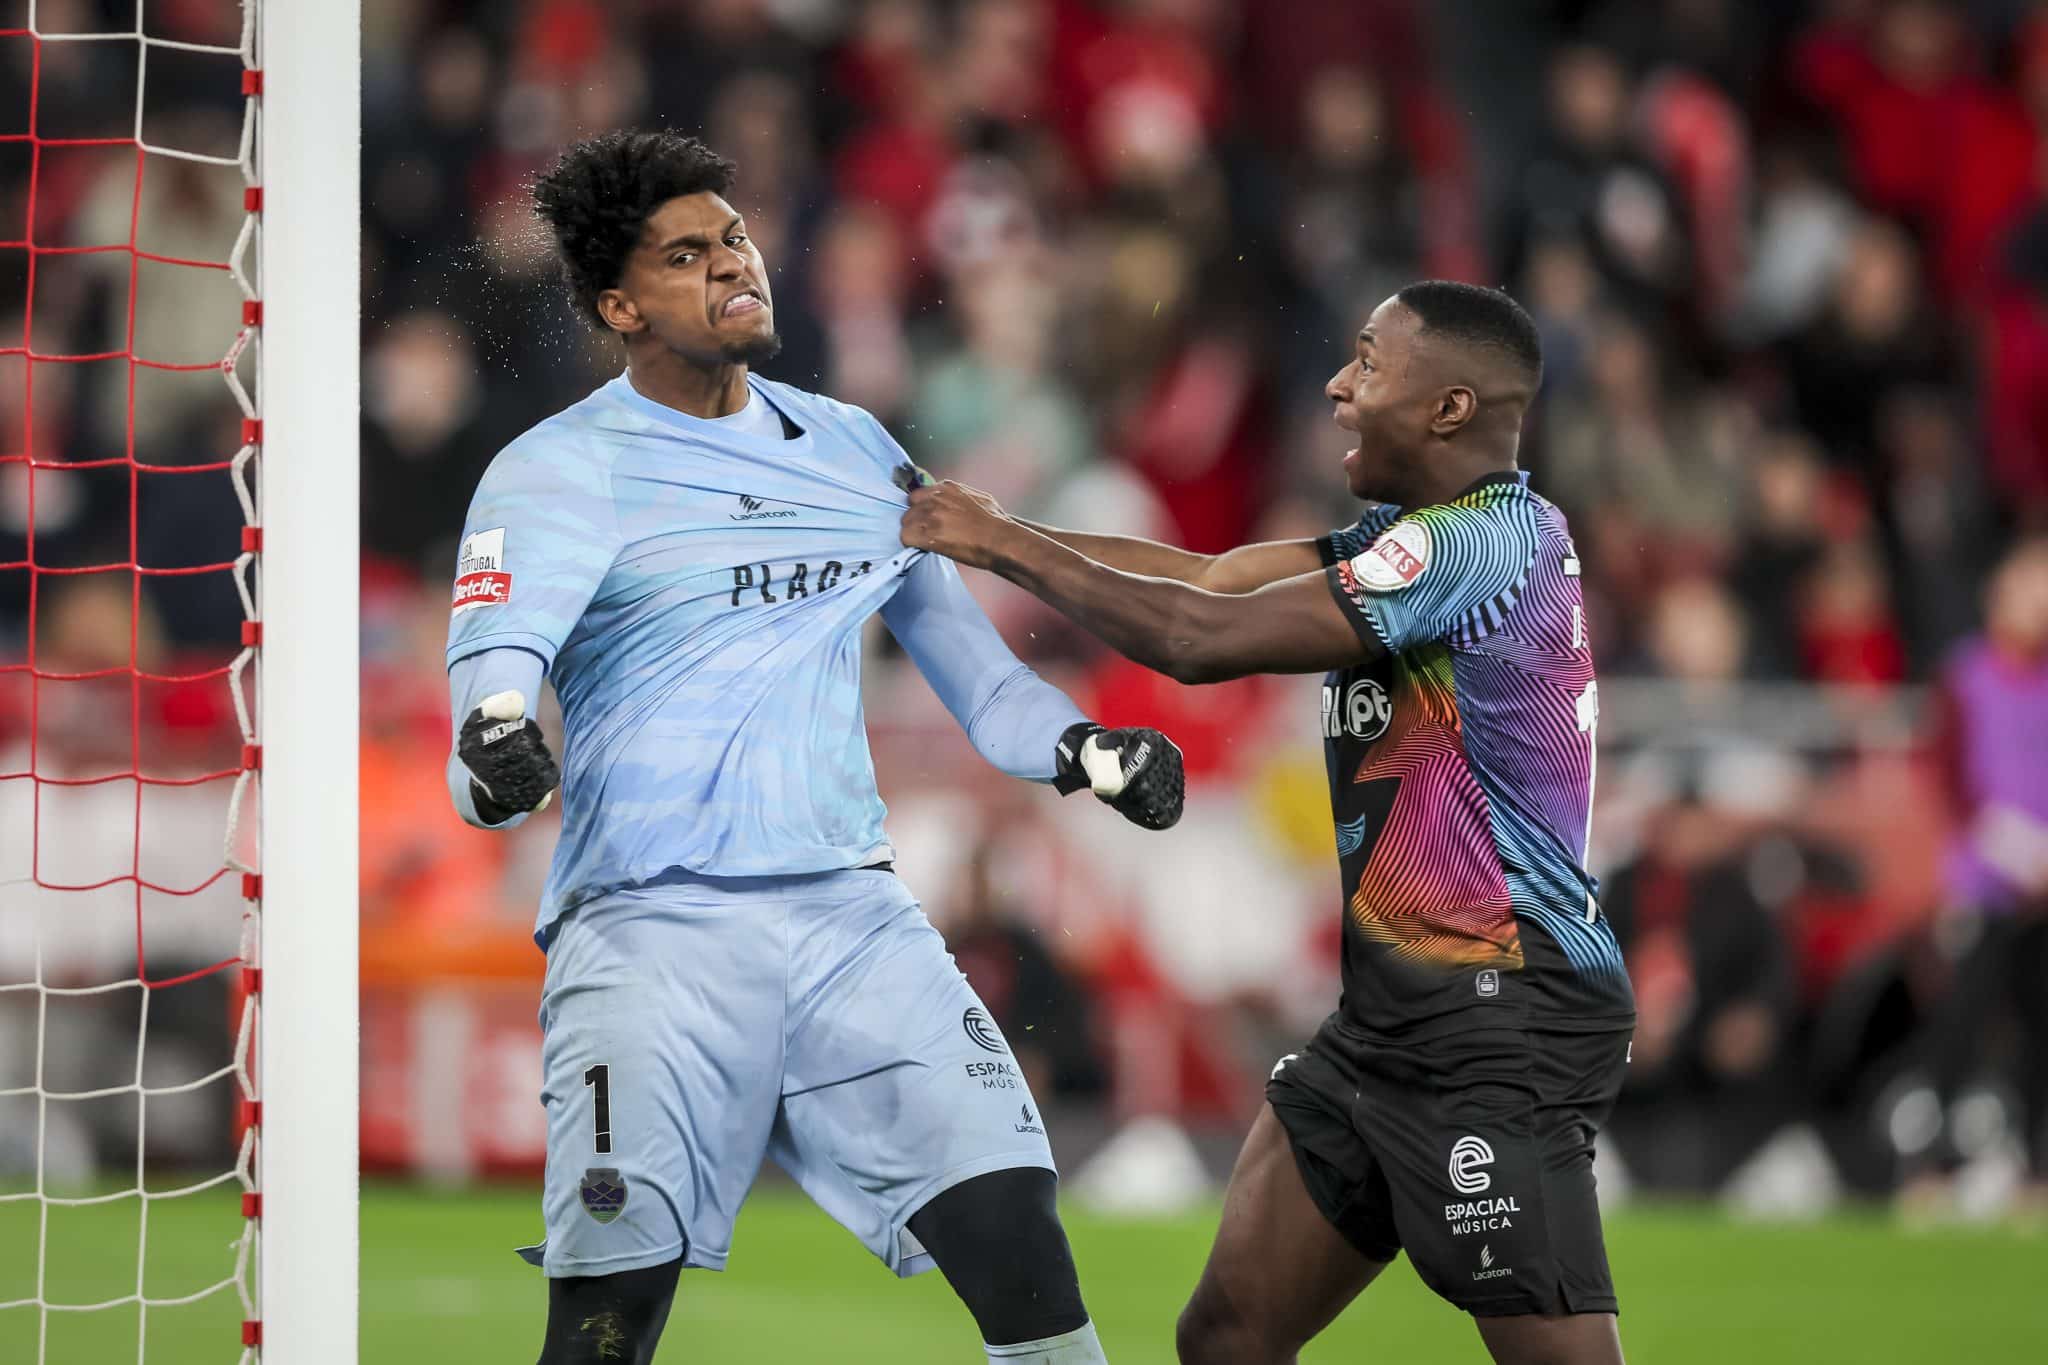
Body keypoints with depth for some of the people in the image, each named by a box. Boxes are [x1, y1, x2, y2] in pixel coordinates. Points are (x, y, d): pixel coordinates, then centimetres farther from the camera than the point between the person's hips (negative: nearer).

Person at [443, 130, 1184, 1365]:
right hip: (651, 927, -4)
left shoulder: (853, 449, 16)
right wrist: (496, 748, -37)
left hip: (852, 916, 4)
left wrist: (1082, 748, 6)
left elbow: (964, 655, 24)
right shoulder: (556, 472, 1)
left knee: (1009, 1214, -10)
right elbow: (496, 655, -15)